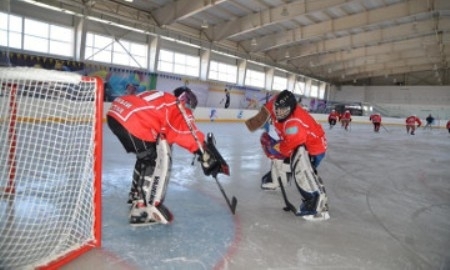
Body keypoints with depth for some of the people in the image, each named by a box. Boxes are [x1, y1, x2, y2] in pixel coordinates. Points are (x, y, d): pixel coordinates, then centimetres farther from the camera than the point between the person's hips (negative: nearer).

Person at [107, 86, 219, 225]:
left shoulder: (162, 98, 30)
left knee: (147, 155, 25)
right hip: (130, 120, -10)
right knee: (161, 159, -1)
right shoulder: (178, 107, 4)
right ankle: (144, 209, -6)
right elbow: (191, 135, -7)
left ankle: (136, 194, 41)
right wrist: (208, 158, -5)